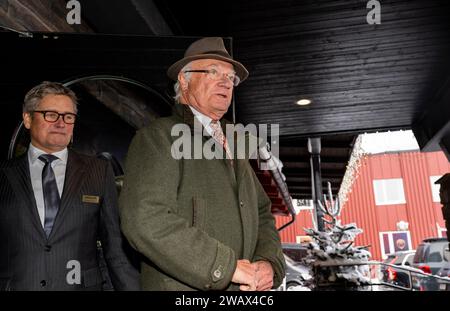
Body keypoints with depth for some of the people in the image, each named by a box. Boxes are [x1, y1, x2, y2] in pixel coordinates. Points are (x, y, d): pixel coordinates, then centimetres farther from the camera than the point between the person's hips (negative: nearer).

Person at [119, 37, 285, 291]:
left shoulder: (232, 147, 14)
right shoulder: (157, 137, -10)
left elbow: (262, 215, 13)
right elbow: (145, 221, -23)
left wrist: (269, 263, -6)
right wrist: (227, 266, -22)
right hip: (181, 286, -6)